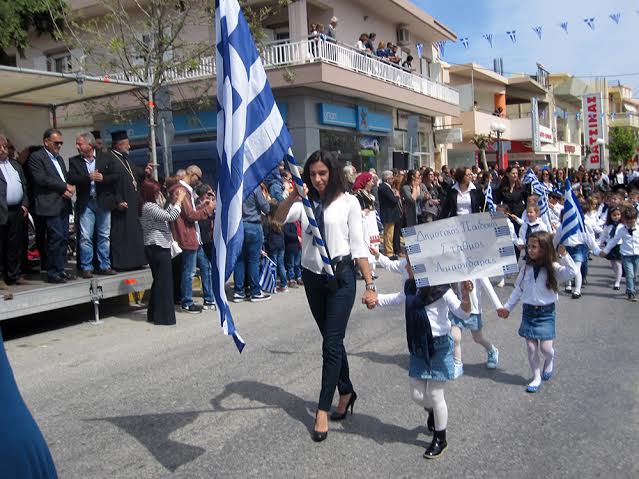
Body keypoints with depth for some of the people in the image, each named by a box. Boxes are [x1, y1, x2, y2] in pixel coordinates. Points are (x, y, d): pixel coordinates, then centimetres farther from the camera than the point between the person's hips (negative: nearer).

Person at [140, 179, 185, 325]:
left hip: (157, 248, 11)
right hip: (158, 248, -11)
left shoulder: (151, 206, 15)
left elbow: (165, 215, 19)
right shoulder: (149, 207, -15)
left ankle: (154, 314, 23)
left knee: (159, 281, 16)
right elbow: (171, 217, -18)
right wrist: (179, 200, -10)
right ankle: (163, 316, -1)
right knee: (164, 281, -6)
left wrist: (173, 201, 14)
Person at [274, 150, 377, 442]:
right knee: (333, 340, 16)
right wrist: (294, 195, -24)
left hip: (340, 276, -4)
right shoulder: (305, 203, 6)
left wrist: (369, 285, -7)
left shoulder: (347, 202, -3)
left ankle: (323, 410, 5)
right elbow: (279, 219, -11)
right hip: (312, 277, 4)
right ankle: (346, 392, 34)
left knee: (331, 343, -4)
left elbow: (358, 245, -4)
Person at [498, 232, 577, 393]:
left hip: (546, 312, -3)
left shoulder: (553, 268, -11)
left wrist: (563, 255, -33)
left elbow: (572, 272, -30)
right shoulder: (527, 268, 0)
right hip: (528, 311, 3)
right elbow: (518, 290, 7)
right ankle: (536, 377, 23)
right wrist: (507, 307, 6)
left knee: (545, 348, -3)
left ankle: (550, 359, 33)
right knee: (531, 347, 5)